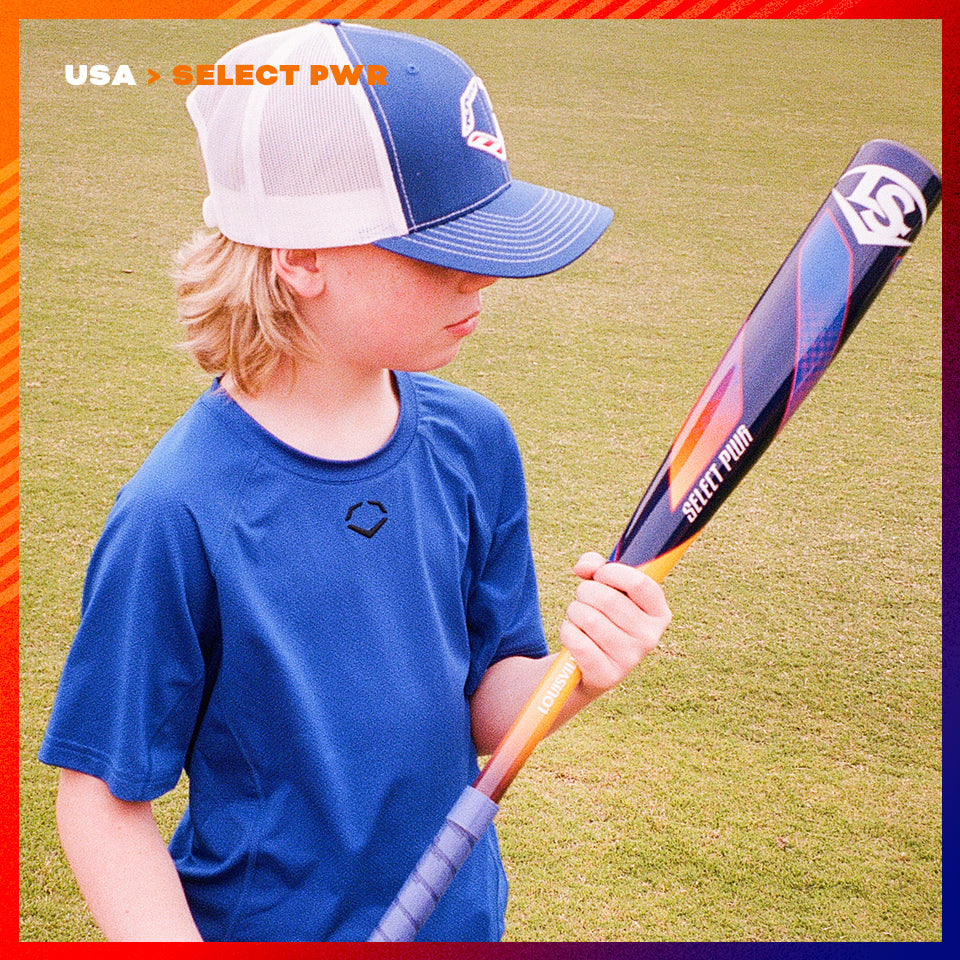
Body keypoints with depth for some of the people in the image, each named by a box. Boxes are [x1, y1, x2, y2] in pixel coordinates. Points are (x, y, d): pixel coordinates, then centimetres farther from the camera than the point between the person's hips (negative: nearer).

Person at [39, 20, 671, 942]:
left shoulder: (474, 442, -10)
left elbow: (483, 712, -4)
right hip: (262, 922, -4)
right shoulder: (178, 516, -25)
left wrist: (570, 675, -23)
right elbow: (104, 801, -16)